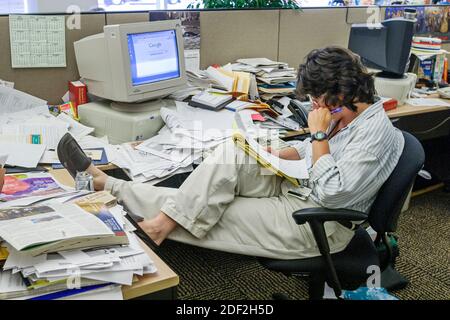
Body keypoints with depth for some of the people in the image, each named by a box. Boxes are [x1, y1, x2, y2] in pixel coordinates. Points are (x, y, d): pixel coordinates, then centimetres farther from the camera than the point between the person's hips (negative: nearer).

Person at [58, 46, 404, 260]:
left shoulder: (376, 133, -21)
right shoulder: (347, 114, 7)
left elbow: (332, 195, -28)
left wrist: (320, 134, -23)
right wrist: (279, 155, 1)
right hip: (296, 189, 8)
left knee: (211, 217, -14)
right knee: (233, 153, -15)